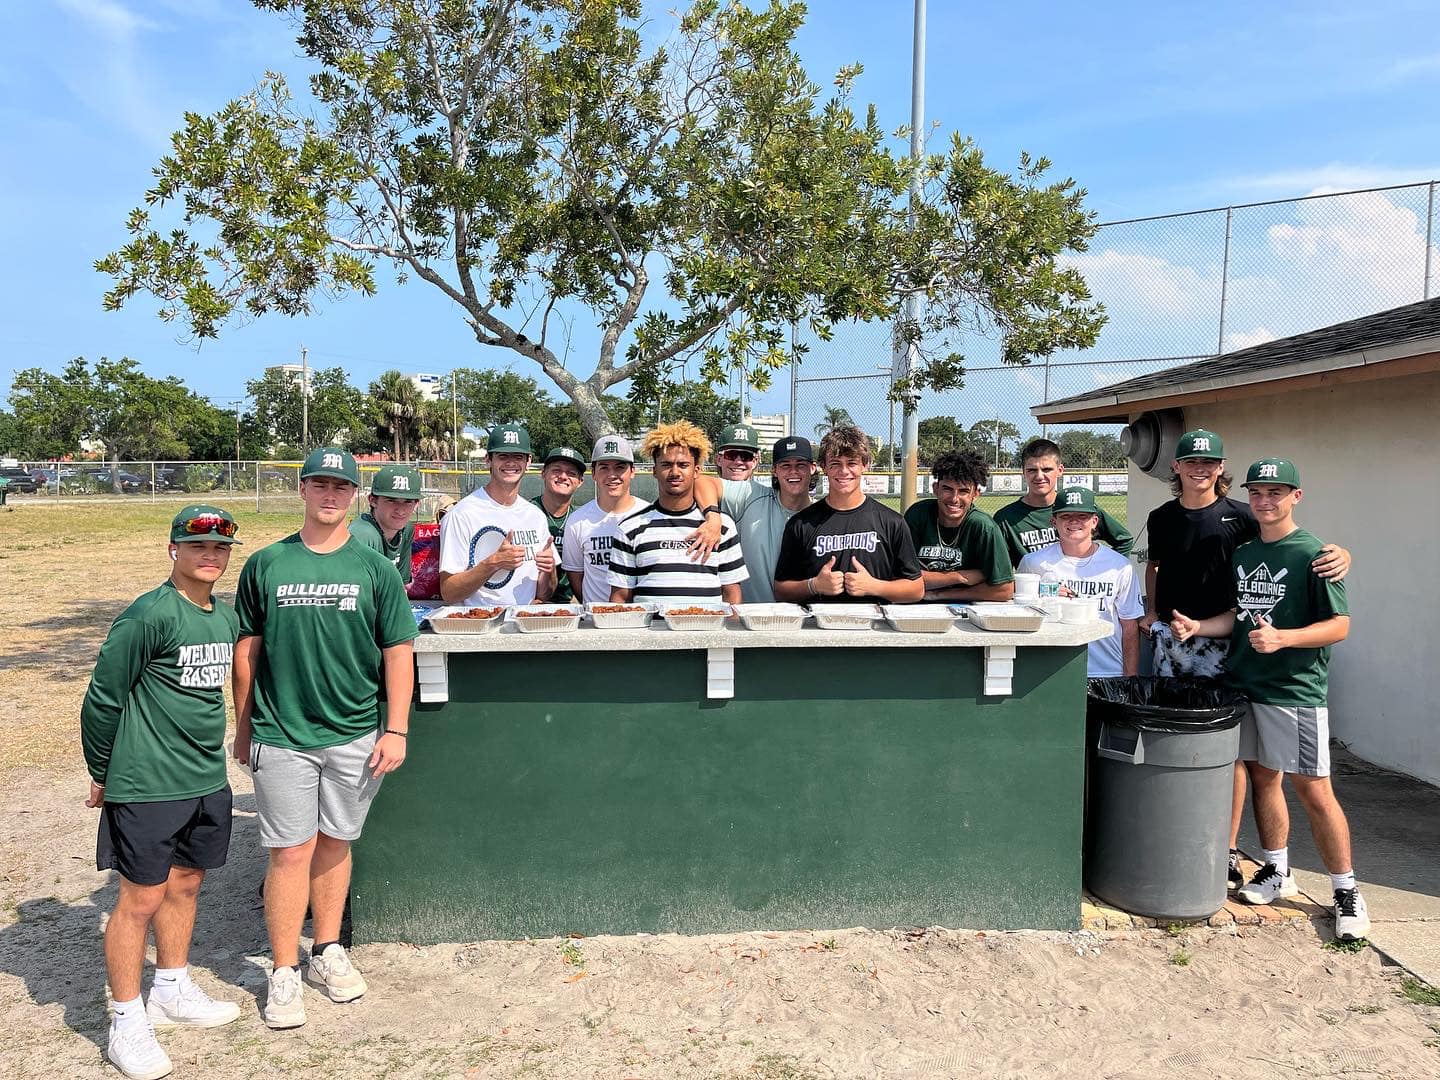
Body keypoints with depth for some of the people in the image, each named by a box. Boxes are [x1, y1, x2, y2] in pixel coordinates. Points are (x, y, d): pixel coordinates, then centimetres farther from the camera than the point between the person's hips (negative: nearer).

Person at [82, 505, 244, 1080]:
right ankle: (127, 1022, 18)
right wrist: (101, 775, -3)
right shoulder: (149, 614, -17)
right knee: (141, 898, 3)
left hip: (207, 780, 7)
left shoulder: (227, 615, 6)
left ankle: (172, 991, 36)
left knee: (186, 883, 19)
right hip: (148, 788, -7)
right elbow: (102, 698, -12)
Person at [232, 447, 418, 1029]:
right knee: (291, 852, 1)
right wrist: (243, 728, 8)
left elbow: (398, 651, 0)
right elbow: (246, 650, 7)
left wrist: (396, 729, -5)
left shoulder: (376, 568, 1)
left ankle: (328, 952, 30)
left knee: (335, 844, 14)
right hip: (281, 736, -1)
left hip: (356, 735, 1)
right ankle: (284, 973, 16)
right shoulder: (265, 565, 2)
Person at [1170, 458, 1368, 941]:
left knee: (1313, 790, -2)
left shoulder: (1313, 554, -8)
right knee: (1262, 777, 13)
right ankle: (1277, 871, 27)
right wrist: (1197, 626, 3)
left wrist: (1281, 638, -24)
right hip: (1244, 684, 6)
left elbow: (1339, 625, -10)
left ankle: (1346, 891, 13)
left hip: (1295, 689, -6)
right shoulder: (1242, 553, 12)